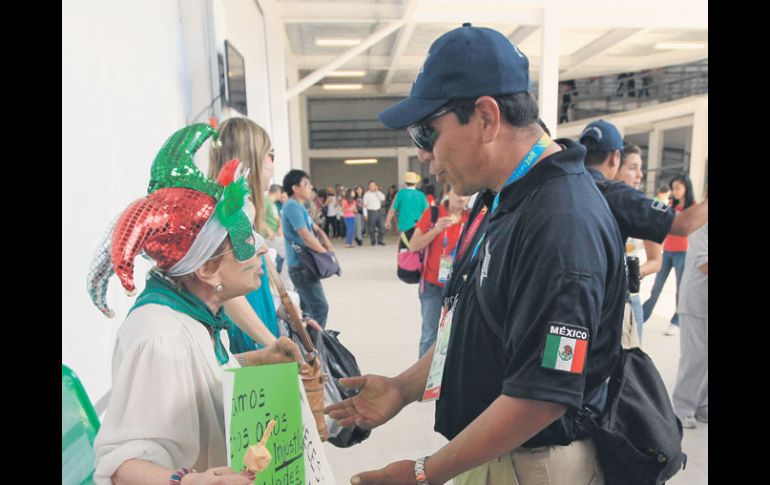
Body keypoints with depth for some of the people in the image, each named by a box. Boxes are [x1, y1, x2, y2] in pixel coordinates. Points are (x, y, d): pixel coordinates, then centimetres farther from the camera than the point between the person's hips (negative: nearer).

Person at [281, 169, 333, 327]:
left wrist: (328, 246, -1)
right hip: (301, 266, -10)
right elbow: (306, 237, -22)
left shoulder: (299, 207, 15)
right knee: (320, 307, -10)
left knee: (308, 307, 18)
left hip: (304, 265, 10)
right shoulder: (292, 206, -16)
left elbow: (316, 229, 18)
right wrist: (325, 253, -9)